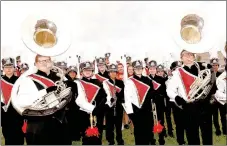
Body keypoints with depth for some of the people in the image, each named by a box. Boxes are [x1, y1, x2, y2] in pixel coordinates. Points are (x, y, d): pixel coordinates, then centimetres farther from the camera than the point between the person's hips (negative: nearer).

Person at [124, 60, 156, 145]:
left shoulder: (147, 80, 10)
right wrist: (130, 112, -15)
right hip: (137, 111, -5)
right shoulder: (129, 82, -6)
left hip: (148, 110, 5)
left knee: (149, 131, 12)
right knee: (139, 132, 2)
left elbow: (152, 93, 17)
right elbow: (127, 97, -11)